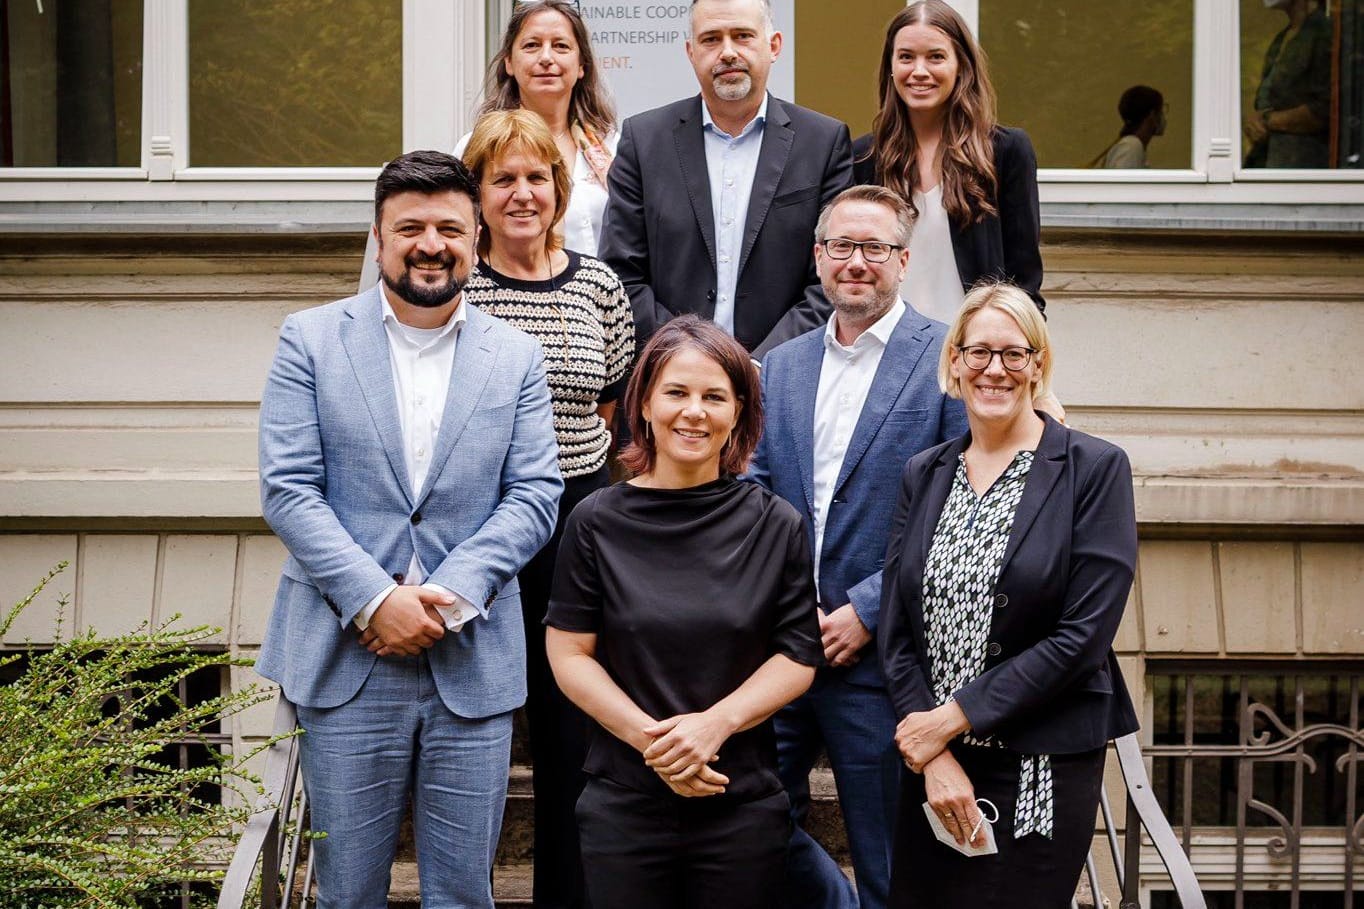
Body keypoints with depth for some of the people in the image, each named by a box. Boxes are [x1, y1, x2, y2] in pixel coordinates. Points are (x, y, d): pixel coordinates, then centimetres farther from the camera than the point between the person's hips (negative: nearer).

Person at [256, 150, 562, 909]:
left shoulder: (517, 357, 8)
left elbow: (535, 495, 1)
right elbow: (287, 490, -4)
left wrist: (448, 596, -12)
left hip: (473, 662, 1)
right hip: (346, 656, -1)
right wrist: (375, 600, -14)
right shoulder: (311, 341, 3)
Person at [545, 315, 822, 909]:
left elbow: (798, 657, 1)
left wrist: (715, 723, -14)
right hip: (624, 807, 0)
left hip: (744, 808, 0)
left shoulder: (776, 527, 1)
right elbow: (570, 655, -1)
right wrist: (649, 737, -14)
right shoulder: (598, 522, 0)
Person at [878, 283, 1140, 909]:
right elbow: (896, 629, 4)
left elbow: (1084, 634, -13)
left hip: (1044, 768, -4)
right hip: (931, 765, 4)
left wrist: (955, 717, -13)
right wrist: (933, 755, -8)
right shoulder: (924, 475, 8)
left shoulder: (1095, 469, -6)